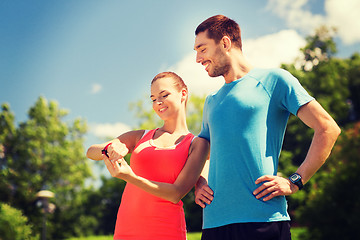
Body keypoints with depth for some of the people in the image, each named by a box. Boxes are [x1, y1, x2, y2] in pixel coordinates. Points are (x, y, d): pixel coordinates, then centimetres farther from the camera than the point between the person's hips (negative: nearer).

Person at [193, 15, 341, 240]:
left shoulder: (273, 80, 2)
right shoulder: (212, 101, 20)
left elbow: (328, 129, -3)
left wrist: (295, 182, -9)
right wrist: (199, 185, 10)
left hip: (264, 218, -5)